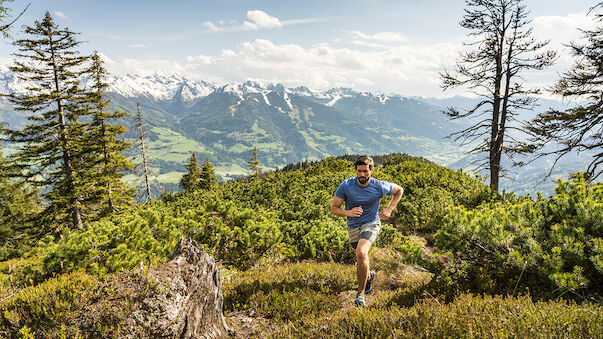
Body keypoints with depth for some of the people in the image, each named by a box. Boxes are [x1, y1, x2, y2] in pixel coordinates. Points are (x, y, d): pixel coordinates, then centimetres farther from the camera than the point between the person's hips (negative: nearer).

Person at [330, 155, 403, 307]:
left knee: (361, 252, -28)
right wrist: (349, 212, -29)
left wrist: (389, 209, -5)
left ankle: (361, 294, -15)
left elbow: (399, 190, 7)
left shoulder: (380, 186, -14)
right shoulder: (346, 186, -15)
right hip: (353, 227, 3)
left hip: (371, 224, -3)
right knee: (361, 260, 16)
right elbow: (334, 208, -9)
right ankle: (369, 275, 53)